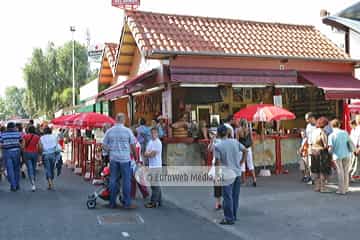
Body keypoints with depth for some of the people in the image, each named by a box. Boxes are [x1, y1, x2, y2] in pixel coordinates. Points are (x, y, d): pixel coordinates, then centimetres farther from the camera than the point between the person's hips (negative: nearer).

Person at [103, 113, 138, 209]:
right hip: (125, 158, -3)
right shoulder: (127, 131, -5)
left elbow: (104, 145, 6)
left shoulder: (109, 131, 2)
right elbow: (133, 145, -1)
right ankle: (127, 203, 6)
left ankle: (112, 203, 15)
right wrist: (135, 156, 12)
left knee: (113, 180, 9)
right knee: (126, 181, 3)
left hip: (113, 158, 3)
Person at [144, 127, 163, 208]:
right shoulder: (150, 142, 16)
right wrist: (149, 154, -10)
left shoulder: (158, 142, -12)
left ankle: (153, 202, -4)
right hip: (151, 166, 9)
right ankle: (158, 201, 20)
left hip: (156, 166, -9)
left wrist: (147, 153, 0)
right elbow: (145, 154, 10)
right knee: (156, 185, 13)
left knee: (155, 185, -7)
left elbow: (152, 154, -17)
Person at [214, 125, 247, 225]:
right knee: (235, 196, 14)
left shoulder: (218, 146, -12)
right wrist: (240, 163, 14)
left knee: (227, 197, 1)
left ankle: (229, 218, 4)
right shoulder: (235, 142, 2)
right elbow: (245, 151, 8)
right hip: (237, 172, 5)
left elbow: (217, 162, -13)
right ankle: (234, 216, 25)